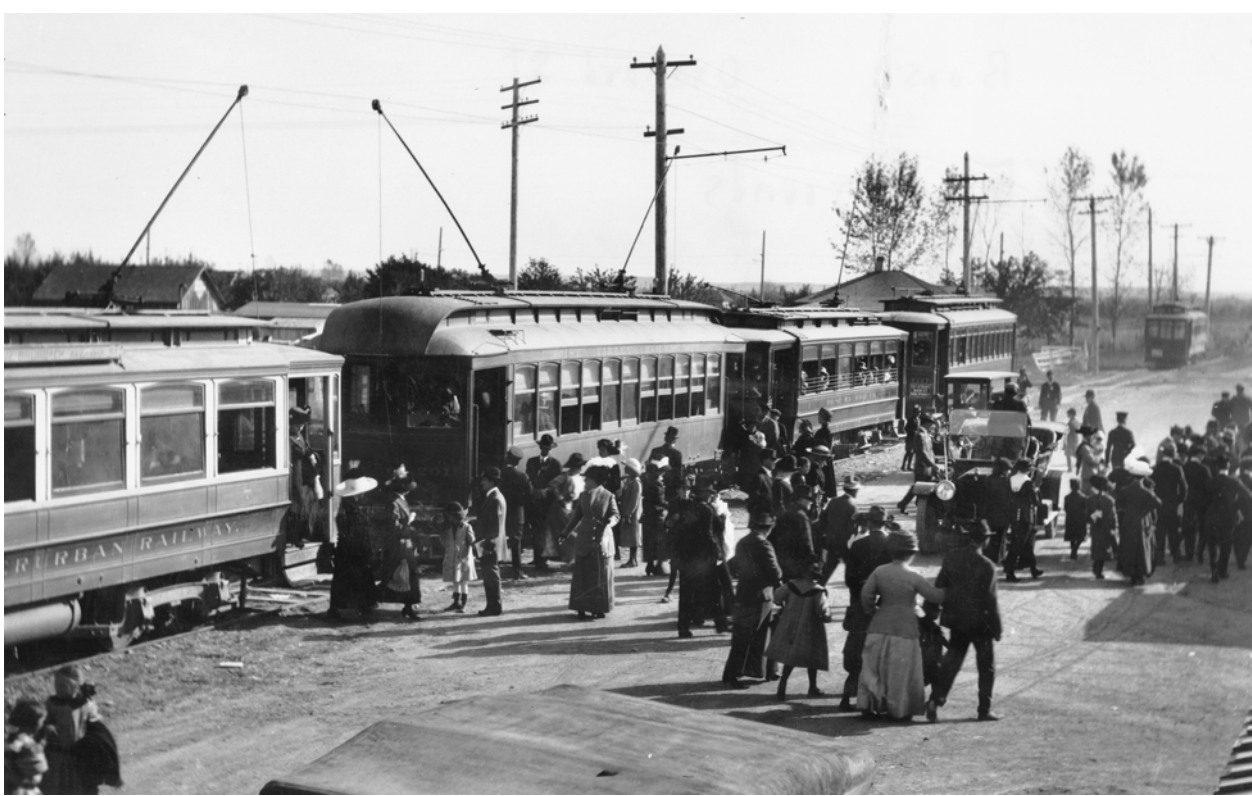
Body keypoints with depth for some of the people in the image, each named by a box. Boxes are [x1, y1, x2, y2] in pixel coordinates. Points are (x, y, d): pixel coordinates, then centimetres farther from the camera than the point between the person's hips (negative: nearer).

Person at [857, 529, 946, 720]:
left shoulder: (879, 572, -1)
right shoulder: (913, 576, -10)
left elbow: (866, 595, -3)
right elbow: (934, 595, -7)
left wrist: (872, 612, 12)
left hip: (880, 628, 3)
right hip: (904, 630, -3)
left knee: (874, 667, 9)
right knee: (901, 670, 6)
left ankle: (868, 705, 7)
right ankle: (899, 709, 9)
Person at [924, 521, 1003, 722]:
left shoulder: (950, 558, -2)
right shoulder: (986, 566, -17)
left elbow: (938, 589, 4)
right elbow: (990, 600, -15)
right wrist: (997, 627, -5)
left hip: (956, 621, 4)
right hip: (980, 623, -4)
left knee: (951, 661, 14)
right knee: (986, 667, 10)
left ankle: (935, 700, 2)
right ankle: (984, 710, 13)